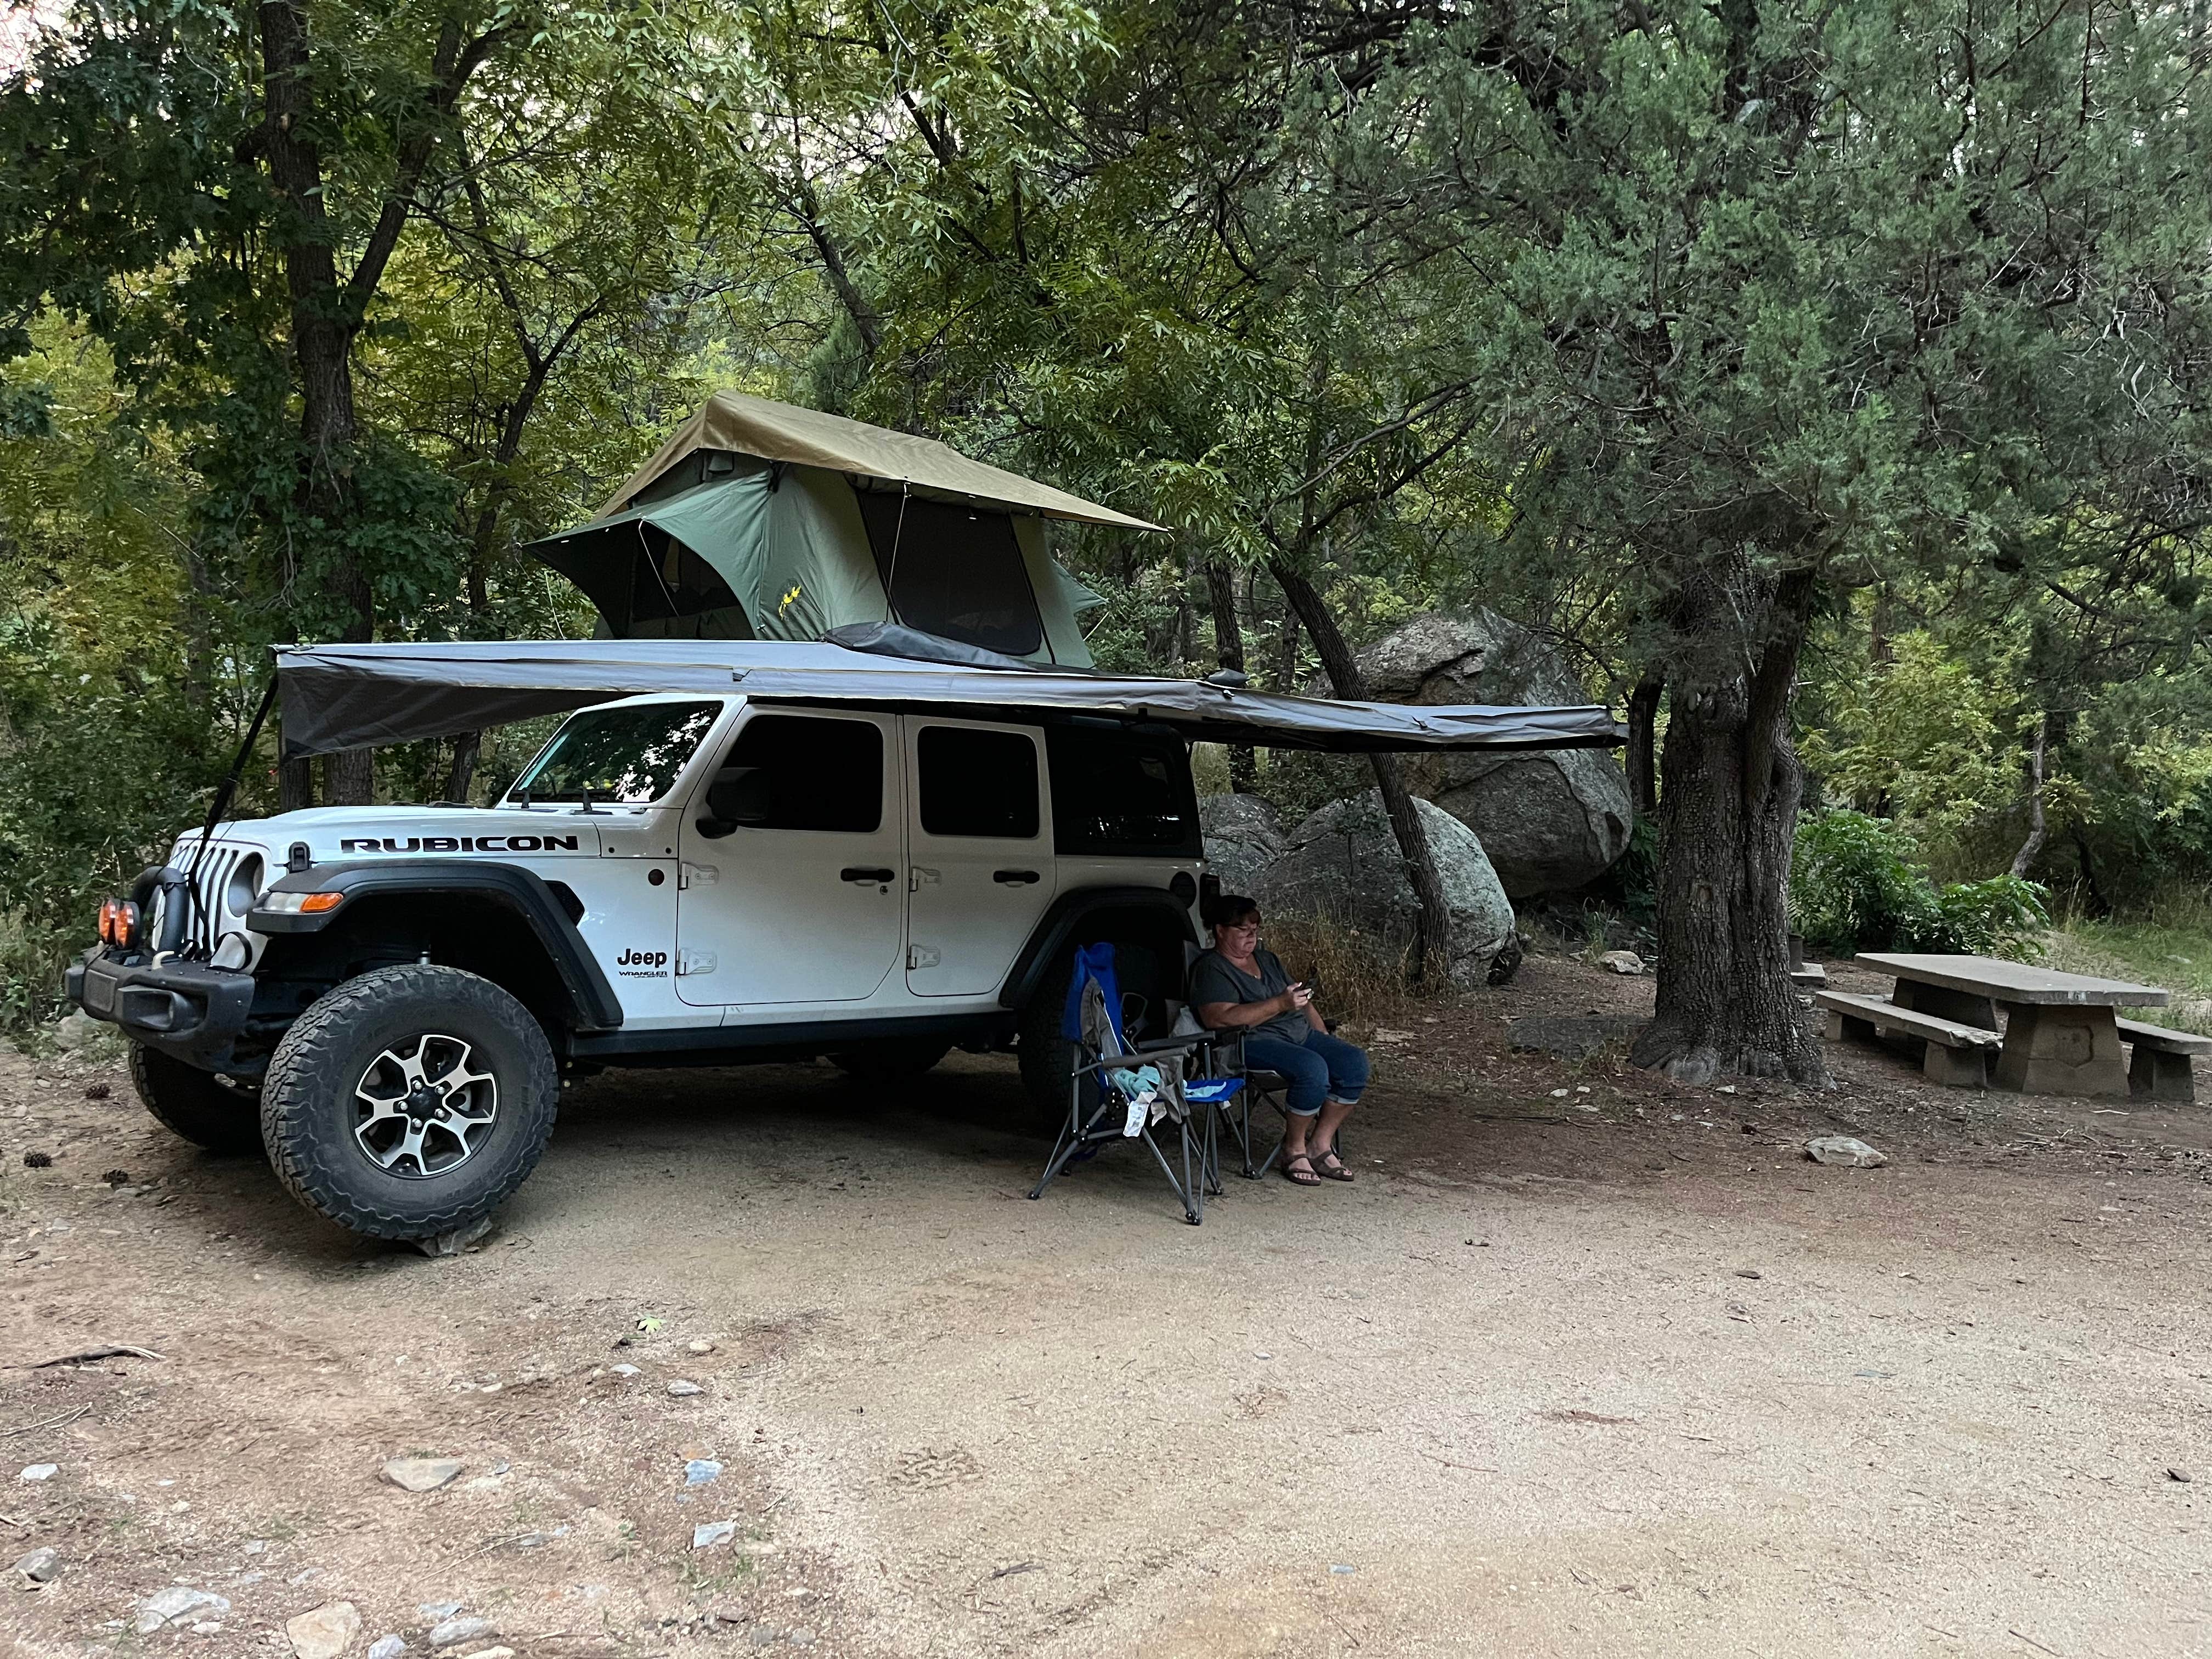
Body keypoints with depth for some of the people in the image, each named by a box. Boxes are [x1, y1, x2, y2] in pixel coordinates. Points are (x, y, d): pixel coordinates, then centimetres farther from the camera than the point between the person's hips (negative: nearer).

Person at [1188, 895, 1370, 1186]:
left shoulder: (1268, 959, 22)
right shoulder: (1211, 969, -4)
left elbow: (1302, 1002, 26)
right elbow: (1219, 1018, -20)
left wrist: (1326, 1041, 10)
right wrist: (1281, 1004, -23)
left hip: (1301, 1034, 8)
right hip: (1252, 1043, -8)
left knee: (1354, 1061, -15)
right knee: (1312, 1068, -33)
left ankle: (1320, 1145, -7)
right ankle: (1294, 1149, -13)